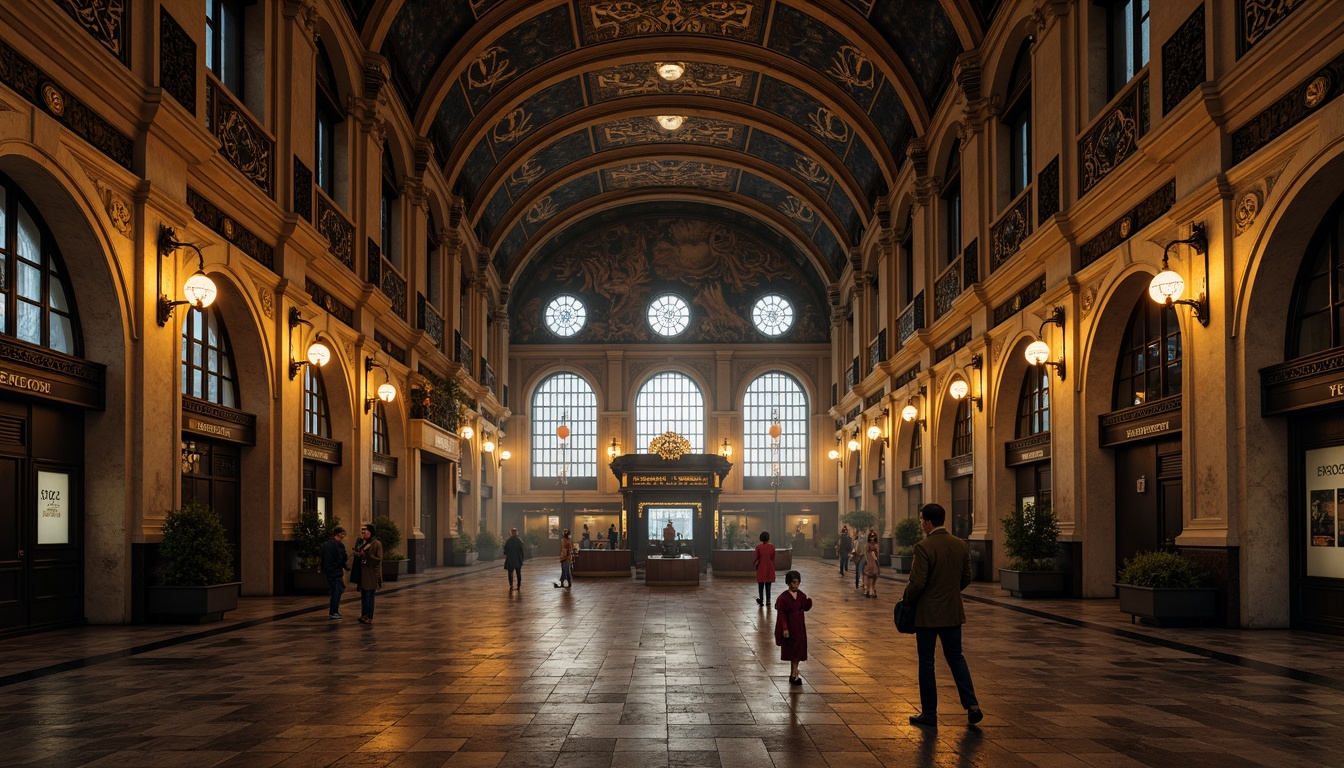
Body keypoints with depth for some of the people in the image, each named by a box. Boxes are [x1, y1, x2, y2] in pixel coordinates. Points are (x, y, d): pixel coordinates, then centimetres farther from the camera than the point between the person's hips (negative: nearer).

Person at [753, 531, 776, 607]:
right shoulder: (772, 547, -4)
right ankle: (768, 602, 7)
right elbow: (773, 559, 2)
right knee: (768, 586, 8)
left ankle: (761, 600, 12)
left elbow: (756, 558, -5)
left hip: (761, 567, -2)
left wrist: (753, 563, 17)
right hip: (769, 568, 2)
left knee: (760, 585, 11)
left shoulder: (758, 547, -11)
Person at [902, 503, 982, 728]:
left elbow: (917, 583, -20)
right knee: (956, 657, 17)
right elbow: (966, 578, 10)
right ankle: (971, 705, 6)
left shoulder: (924, 547, -19)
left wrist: (906, 598, -1)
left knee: (926, 662, 5)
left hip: (928, 614, -6)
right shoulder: (960, 545, 2)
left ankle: (929, 714, 11)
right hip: (953, 612, 6)